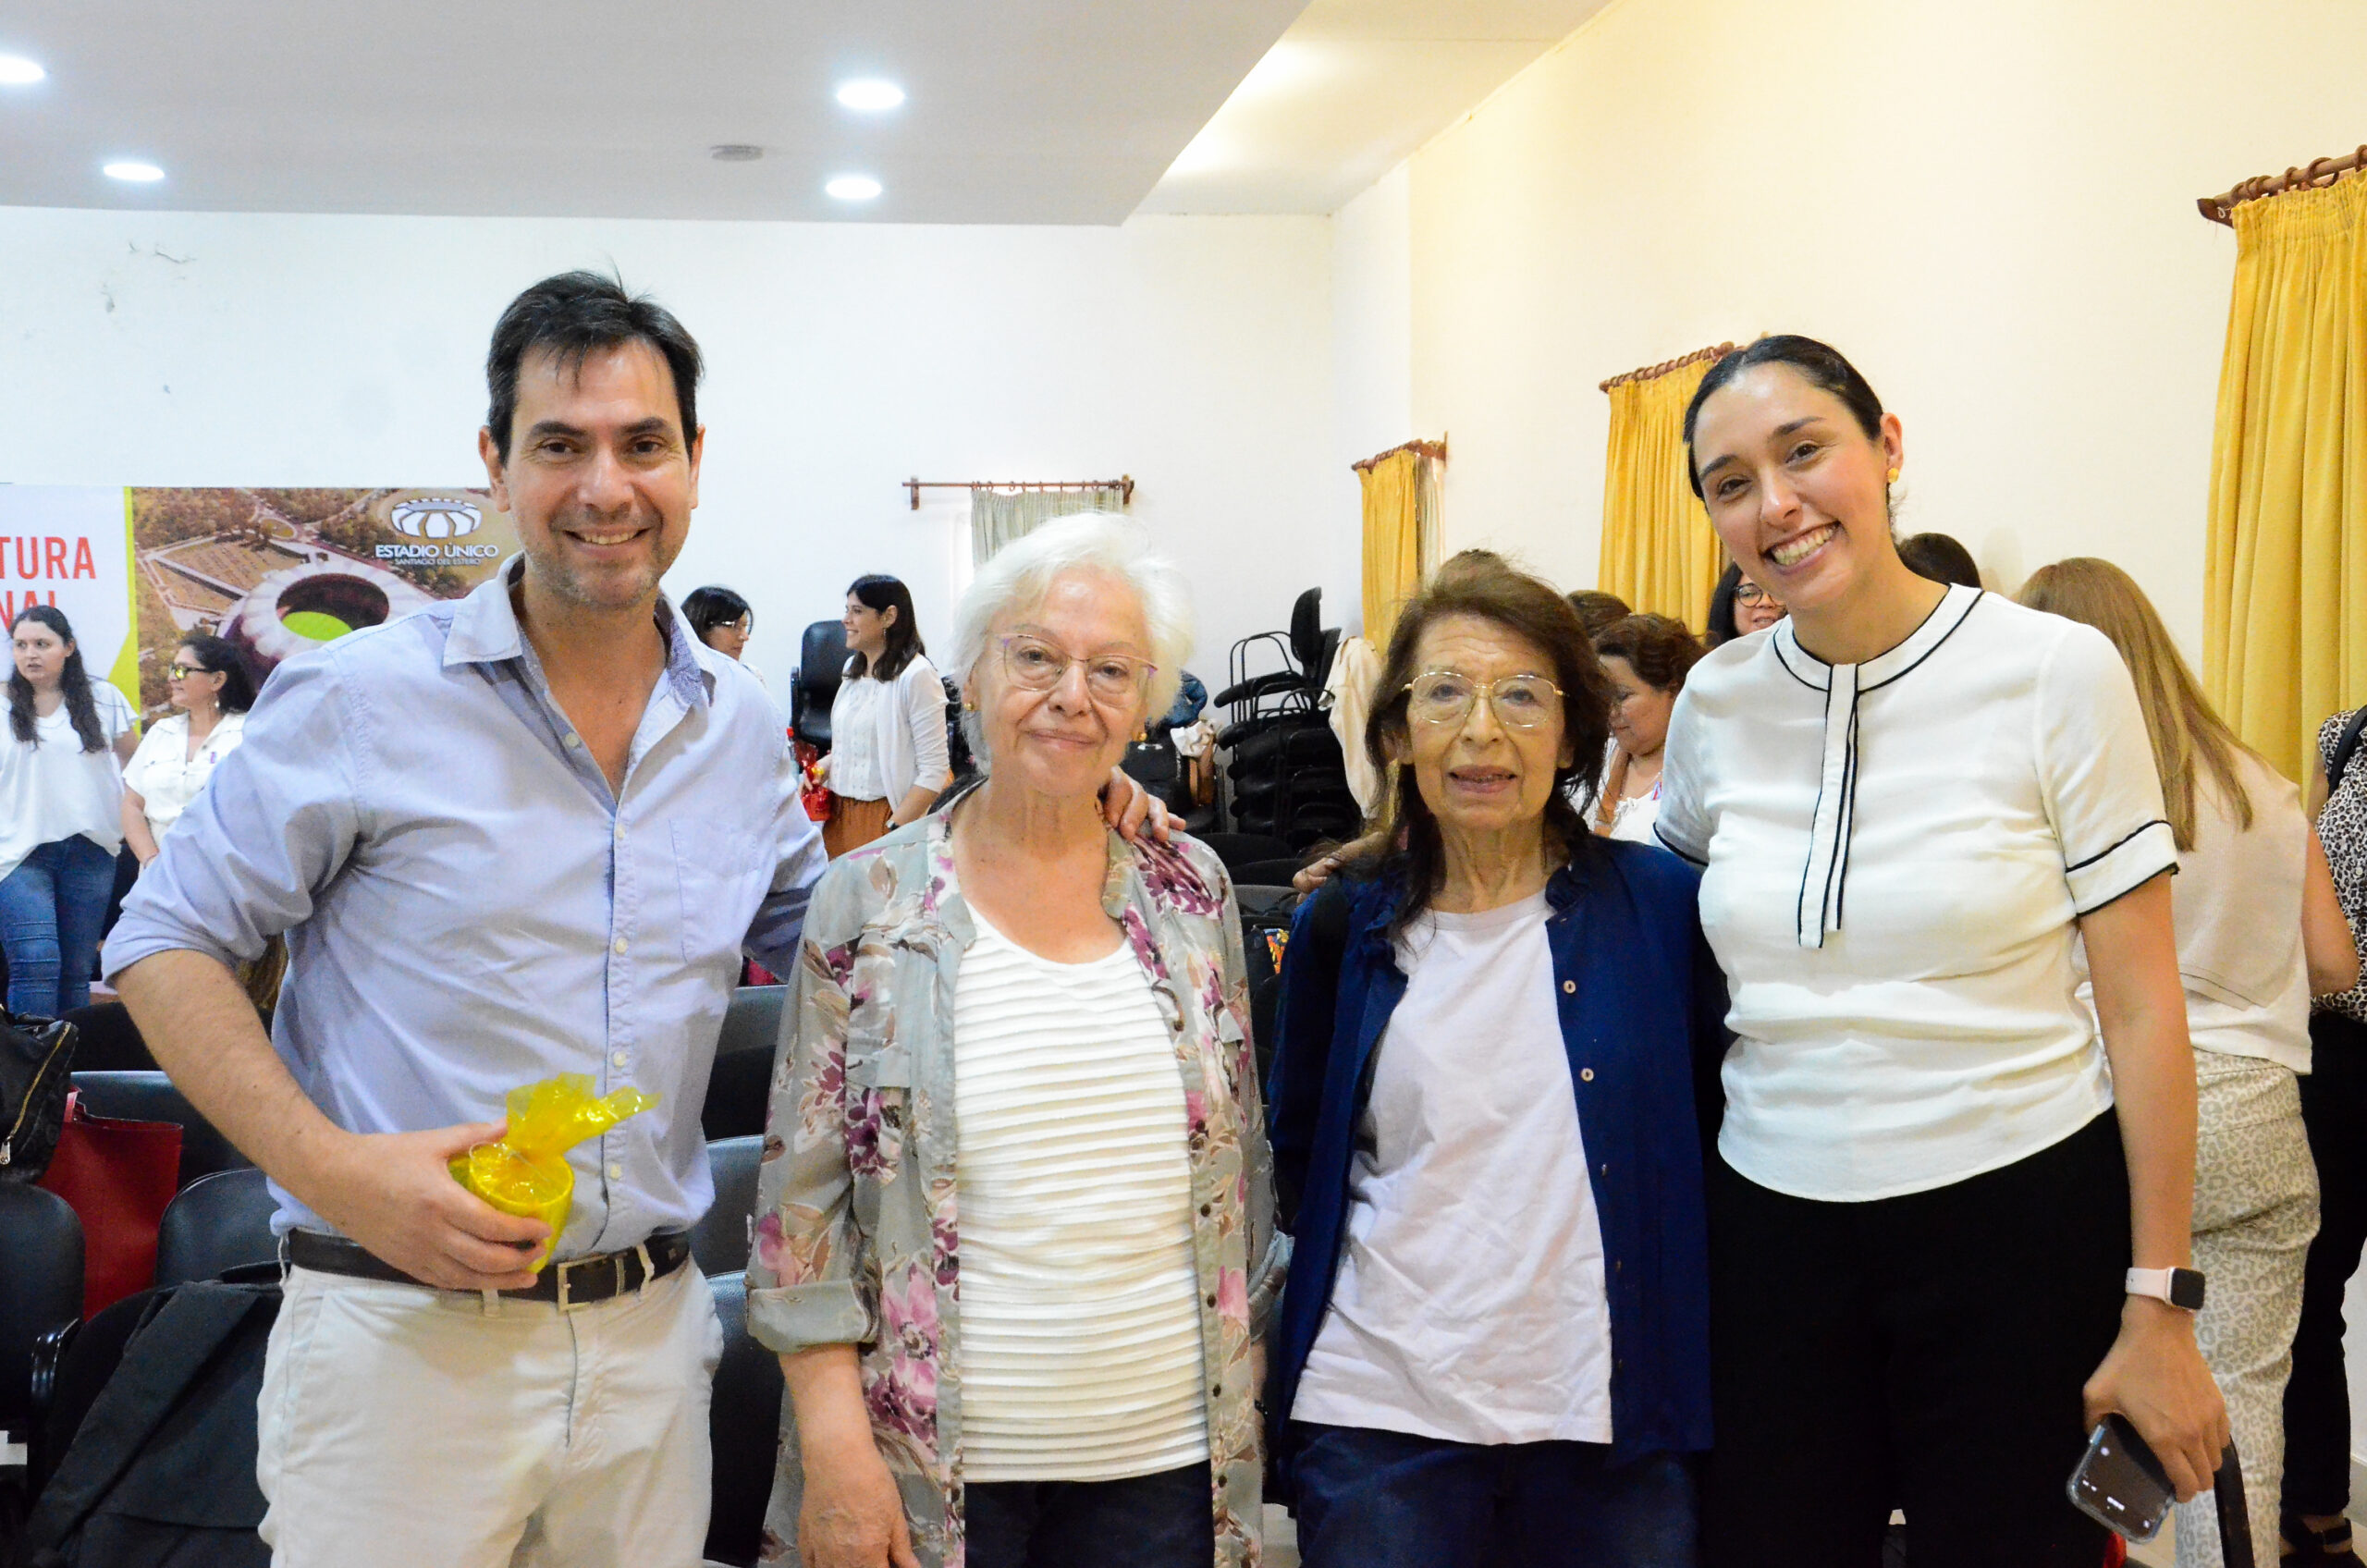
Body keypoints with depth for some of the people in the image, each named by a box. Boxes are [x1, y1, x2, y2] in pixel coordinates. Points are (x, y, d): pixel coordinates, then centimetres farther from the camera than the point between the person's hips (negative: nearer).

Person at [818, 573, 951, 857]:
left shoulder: (917, 675, -13)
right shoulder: (853, 668, 11)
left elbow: (934, 772, -16)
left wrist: (893, 831, -20)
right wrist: (823, 766, 6)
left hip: (888, 814, -7)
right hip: (841, 814, 7)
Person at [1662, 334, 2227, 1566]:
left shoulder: (2056, 671, -8)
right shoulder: (1715, 702, 2)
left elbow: (2143, 1010, -7)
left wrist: (2160, 1311, -9)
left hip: (2021, 1219, -3)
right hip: (1775, 1224, 3)